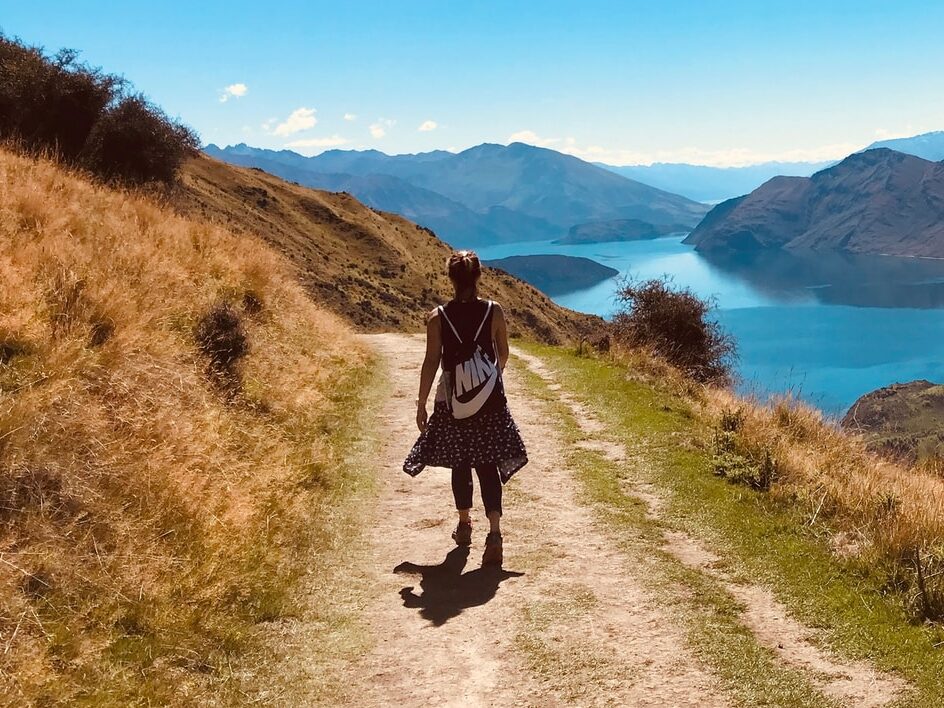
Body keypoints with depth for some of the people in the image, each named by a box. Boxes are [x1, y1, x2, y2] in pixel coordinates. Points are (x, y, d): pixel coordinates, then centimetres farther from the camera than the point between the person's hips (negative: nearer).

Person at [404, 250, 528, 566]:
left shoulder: (438, 317, -8)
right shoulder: (494, 311, -5)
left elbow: (431, 362, -7)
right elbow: (503, 355, 6)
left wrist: (421, 404, -1)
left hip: (453, 398, 0)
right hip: (490, 398, 0)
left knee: (460, 463, 17)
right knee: (489, 466, 1)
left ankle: (464, 525, 32)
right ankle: (494, 533, -14)